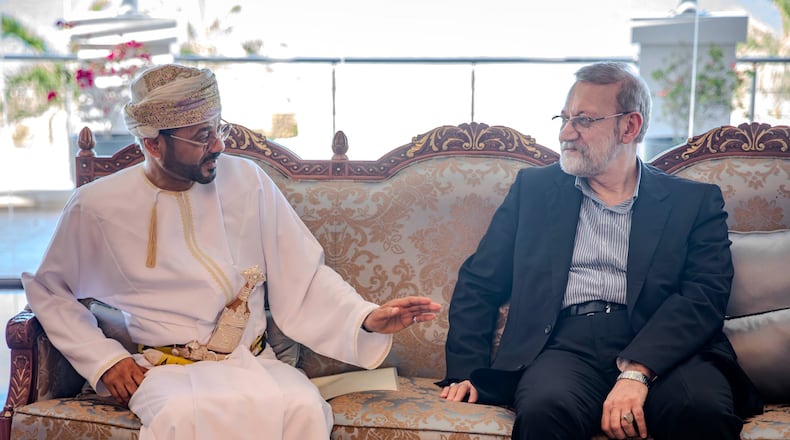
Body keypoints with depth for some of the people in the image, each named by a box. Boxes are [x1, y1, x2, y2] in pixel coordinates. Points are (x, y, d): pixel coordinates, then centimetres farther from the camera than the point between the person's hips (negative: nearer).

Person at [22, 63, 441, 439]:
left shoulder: (247, 181, 1)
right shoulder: (97, 206, -2)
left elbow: (302, 273, 3)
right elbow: (49, 291, 11)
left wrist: (365, 318, -13)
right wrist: (104, 359, -1)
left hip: (252, 362, 2)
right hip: (164, 369, -2)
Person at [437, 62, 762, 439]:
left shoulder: (696, 202, 12)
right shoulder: (533, 188, 18)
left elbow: (705, 295, -4)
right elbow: (478, 283, 16)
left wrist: (637, 370, -20)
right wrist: (465, 371, 3)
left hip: (661, 351, 0)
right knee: (545, 409, -35)